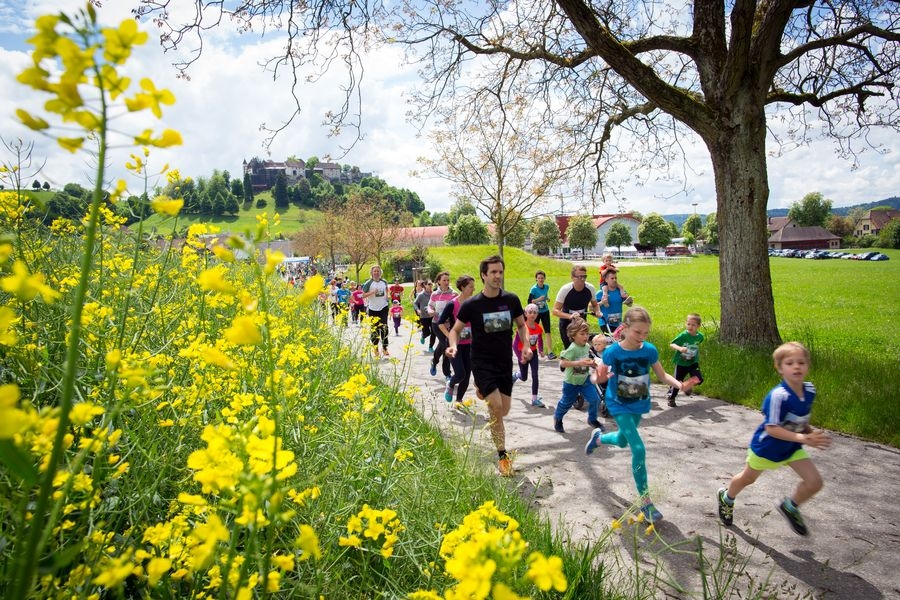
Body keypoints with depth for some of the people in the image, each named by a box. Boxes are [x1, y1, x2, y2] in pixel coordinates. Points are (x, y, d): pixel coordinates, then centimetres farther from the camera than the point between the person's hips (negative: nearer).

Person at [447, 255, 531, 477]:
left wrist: (526, 346, -6)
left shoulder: (511, 299, -4)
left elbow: (521, 325, 10)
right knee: (496, 407, -16)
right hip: (482, 362, -4)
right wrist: (453, 345, -21)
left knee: (504, 411, 9)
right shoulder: (471, 304, -11)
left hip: (505, 362, 4)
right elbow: (456, 329, -1)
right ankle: (503, 455, 1)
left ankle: (482, 391, 42)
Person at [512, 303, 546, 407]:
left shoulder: (539, 328, -11)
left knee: (535, 375, -5)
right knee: (524, 378, 11)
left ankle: (535, 399, 4)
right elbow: (514, 344, -20)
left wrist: (541, 350, -10)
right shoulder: (522, 328, -24)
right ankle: (515, 374, 47)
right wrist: (520, 358, -22)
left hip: (533, 353, 3)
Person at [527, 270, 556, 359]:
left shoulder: (547, 287, 1)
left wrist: (547, 298, 2)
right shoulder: (534, 289, -14)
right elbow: (529, 301, -17)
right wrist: (538, 299, -29)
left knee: (547, 331, -5)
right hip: (536, 312, -3)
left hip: (545, 311, 3)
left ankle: (550, 352, -7)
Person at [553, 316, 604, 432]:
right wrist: (579, 363, -44)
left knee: (595, 399, -3)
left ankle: (592, 419, 23)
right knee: (566, 403, 13)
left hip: (585, 379, 5)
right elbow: (562, 363, -38)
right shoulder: (572, 349, -27)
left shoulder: (586, 346, -4)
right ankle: (557, 418, 42)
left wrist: (591, 363, -4)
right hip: (571, 382, -5)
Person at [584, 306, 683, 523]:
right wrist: (602, 376, -36)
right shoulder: (612, 352, -22)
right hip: (619, 405, -5)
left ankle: (598, 438, 60)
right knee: (638, 449, -14)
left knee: (622, 441, 25)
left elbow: (662, 375, -1)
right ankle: (646, 502, -2)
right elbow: (599, 377, -13)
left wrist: (680, 384, -19)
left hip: (639, 404, 5)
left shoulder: (650, 350, -12)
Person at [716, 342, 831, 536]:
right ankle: (726, 497, 47)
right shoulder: (778, 395, -35)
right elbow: (771, 428, -33)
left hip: (792, 447, 6)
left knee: (815, 482, -4)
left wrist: (812, 432, -11)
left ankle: (790, 507, 25)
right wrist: (803, 438, -39)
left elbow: (802, 420, 6)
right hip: (766, 447, -5)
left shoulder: (810, 390, -12)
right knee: (747, 479, 16)